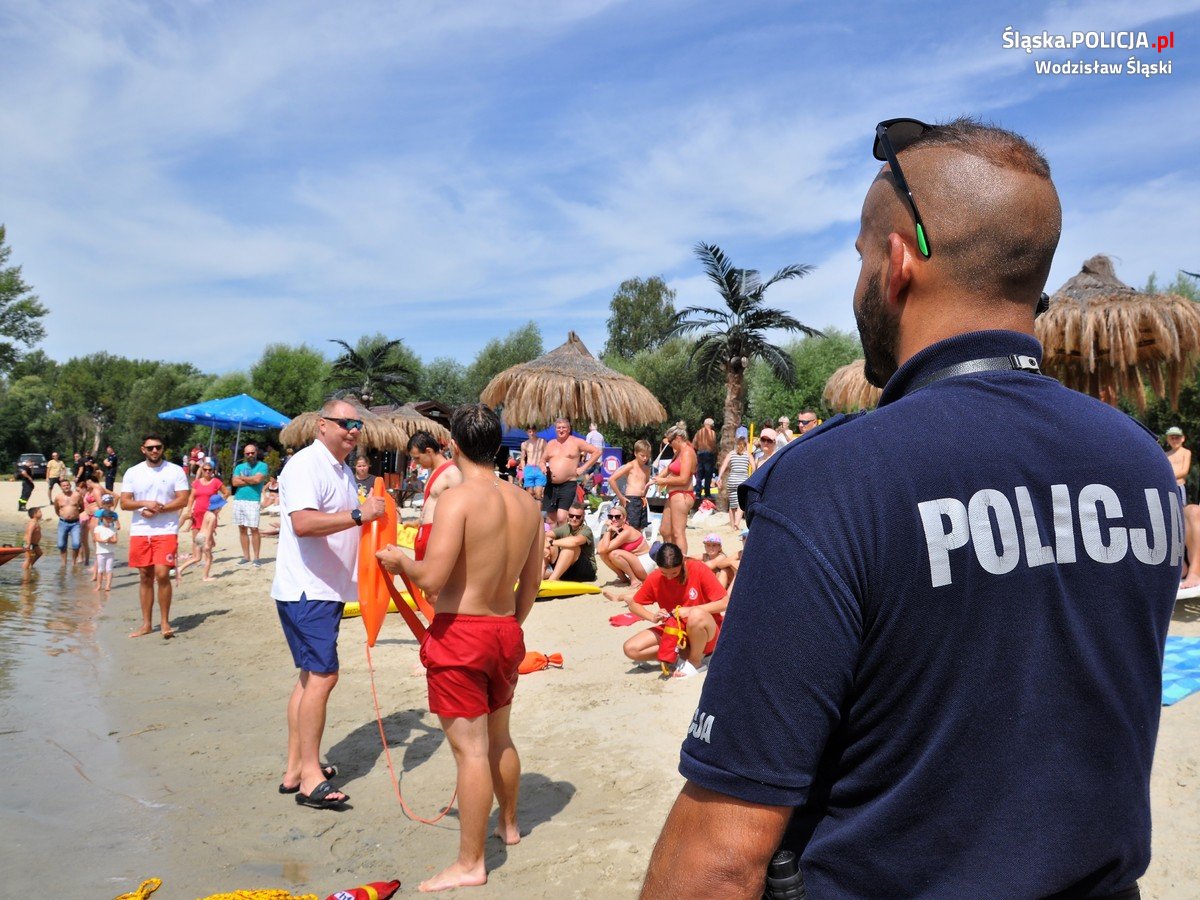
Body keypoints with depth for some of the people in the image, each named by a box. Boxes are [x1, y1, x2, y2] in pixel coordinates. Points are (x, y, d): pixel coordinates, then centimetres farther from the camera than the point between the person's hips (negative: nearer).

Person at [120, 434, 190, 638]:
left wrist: (158, 509, -15)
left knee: (162, 574, -12)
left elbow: (183, 500, -6)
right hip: (139, 531, 3)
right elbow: (124, 503, 3)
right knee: (145, 577, 8)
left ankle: (165, 622, 1)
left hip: (166, 531, -3)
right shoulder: (132, 473, 7)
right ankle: (146, 624, 16)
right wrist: (145, 503, -15)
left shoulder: (175, 471, -1)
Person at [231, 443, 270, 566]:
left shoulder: (262, 466, 3)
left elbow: (258, 479, -13)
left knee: (254, 529, -8)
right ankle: (246, 557, 13)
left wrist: (243, 477, 1)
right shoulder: (239, 467, 16)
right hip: (238, 500, 5)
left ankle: (256, 558, -3)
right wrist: (251, 480, -5)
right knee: (242, 529, 7)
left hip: (253, 501, -5)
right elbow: (235, 482, 2)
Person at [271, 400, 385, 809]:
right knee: (322, 676, -10)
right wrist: (358, 514, -33)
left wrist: (372, 516, 14)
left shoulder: (343, 470, 17)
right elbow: (303, 522, -30)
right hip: (306, 589, -10)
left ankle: (296, 768, 24)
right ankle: (310, 777, 0)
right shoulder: (306, 465, -14)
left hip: (327, 589, 10)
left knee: (311, 676, 14)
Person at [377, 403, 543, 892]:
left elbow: (432, 579, -23)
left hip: (460, 633, -7)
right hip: (507, 631, 7)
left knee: (470, 749, 2)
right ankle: (509, 824, 43)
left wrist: (400, 560, -3)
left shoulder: (458, 498, -18)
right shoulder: (526, 501, 4)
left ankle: (470, 863, 14)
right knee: (499, 736, 24)